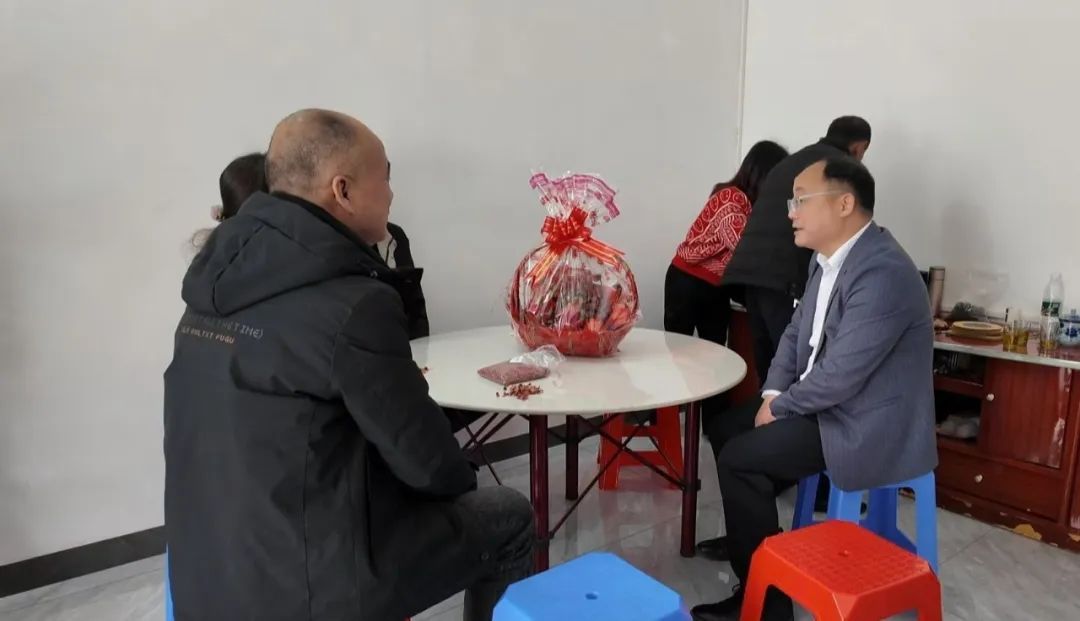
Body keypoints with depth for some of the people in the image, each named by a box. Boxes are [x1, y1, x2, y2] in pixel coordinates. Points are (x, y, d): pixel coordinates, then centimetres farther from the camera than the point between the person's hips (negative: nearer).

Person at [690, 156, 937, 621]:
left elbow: (841, 374, -27)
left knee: (739, 458, -15)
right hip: (826, 403, 9)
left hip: (868, 426, -9)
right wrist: (773, 394, -3)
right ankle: (744, 537, 24)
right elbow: (797, 331, 12)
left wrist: (781, 406, -12)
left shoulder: (882, 273, -26)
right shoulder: (828, 257, 5)